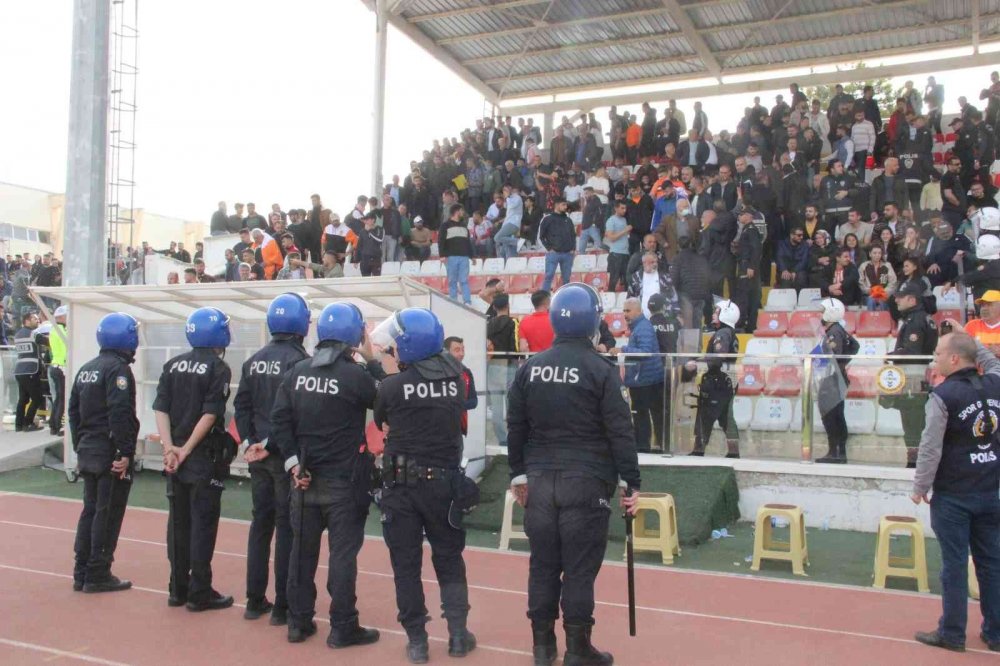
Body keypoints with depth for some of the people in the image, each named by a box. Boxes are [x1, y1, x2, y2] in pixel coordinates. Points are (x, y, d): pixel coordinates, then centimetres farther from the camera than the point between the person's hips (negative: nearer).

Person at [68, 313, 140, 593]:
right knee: (108, 514, -1)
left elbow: (73, 410, 17)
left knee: (90, 510, 15)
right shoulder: (118, 369, -14)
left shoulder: (86, 369, 14)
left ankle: (82, 573, 20)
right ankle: (98, 575, 5)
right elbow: (119, 414, -22)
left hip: (87, 452, 9)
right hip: (110, 455, -9)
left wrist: (80, 446, 21)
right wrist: (125, 453, -21)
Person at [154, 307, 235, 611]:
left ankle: (178, 589, 20)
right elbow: (210, 415, -16)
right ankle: (200, 594, 6)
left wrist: (170, 447, -6)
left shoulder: (173, 366, 8)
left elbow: (160, 409, 0)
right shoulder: (218, 369, -10)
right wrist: (186, 450, -12)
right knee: (203, 524, 1)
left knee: (178, 522, 13)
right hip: (205, 459, -6)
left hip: (175, 456, 6)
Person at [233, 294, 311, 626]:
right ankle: (283, 606, 7)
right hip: (286, 456, -7)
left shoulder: (254, 361, 9)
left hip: (258, 456, 7)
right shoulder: (299, 361, -13)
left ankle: (255, 600, 21)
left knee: (260, 524, 14)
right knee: (286, 527, 1)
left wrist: (249, 442, 3)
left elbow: (241, 404, 7)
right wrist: (271, 444, -12)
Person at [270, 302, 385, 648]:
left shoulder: (298, 372, 2)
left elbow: (280, 419, -2)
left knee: (302, 550, 14)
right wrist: (372, 361, 5)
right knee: (343, 552, 3)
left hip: (305, 476, 5)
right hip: (343, 480, -5)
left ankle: (298, 622, 23)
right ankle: (343, 628, 8)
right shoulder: (355, 375, -15)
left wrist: (293, 462, 0)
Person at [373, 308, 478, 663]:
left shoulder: (391, 385, -12)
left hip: (401, 484, -2)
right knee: (449, 558, 17)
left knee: (405, 563, 9)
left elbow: (380, 421, 5)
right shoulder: (454, 377, -4)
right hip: (445, 482, 2)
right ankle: (458, 633, 15)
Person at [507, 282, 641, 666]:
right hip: (585, 482, -4)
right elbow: (620, 432, -8)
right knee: (580, 568, 3)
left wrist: (519, 474, 19)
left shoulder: (530, 368, 5)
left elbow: (516, 427, 10)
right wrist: (631, 482, -1)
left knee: (542, 563, 12)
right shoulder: (601, 370, -8)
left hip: (539, 480, 5)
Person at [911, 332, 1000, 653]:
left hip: (952, 496, -6)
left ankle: (952, 633, 10)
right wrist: (965, 338, 25)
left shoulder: (943, 395, -15)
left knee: (954, 565, 2)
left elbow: (931, 448, -15)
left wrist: (920, 487, -4)